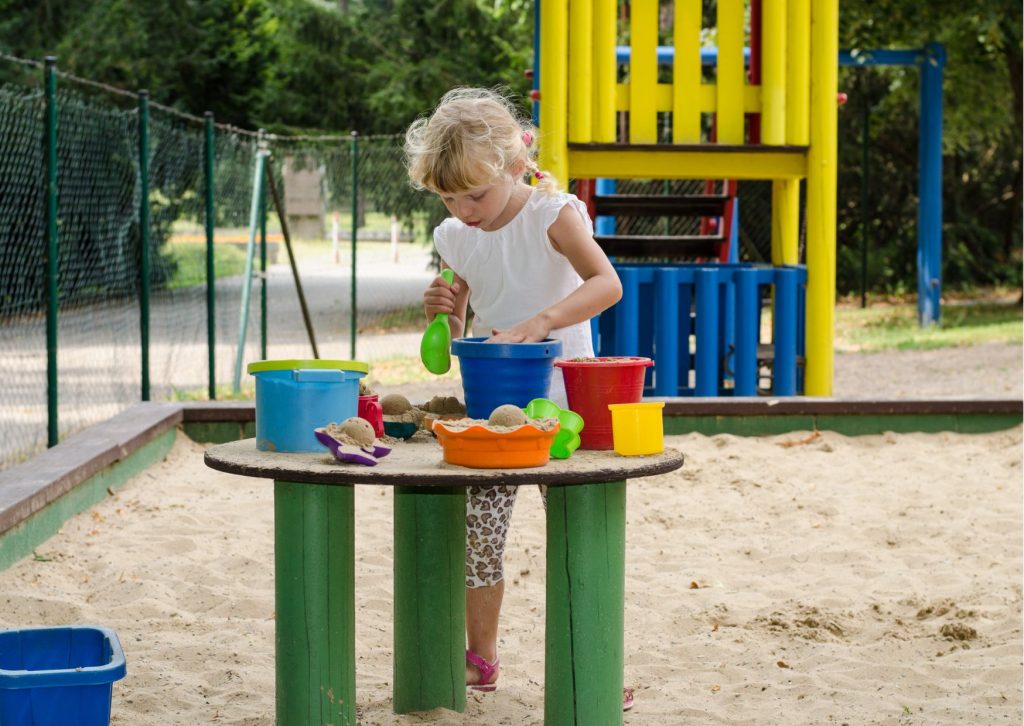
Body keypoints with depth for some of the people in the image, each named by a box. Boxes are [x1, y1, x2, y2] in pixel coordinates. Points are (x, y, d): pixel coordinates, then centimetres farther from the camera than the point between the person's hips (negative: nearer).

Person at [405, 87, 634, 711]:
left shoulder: (552, 214, -12)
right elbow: (453, 340, 13)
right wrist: (443, 313, -11)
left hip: (559, 400, -5)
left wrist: (535, 324, -40)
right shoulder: (455, 238, 5)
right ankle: (481, 658, 21)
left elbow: (607, 283, -28)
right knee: (479, 536, 5)